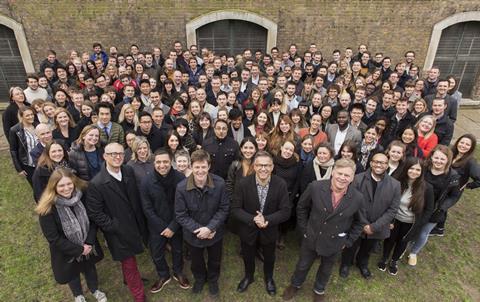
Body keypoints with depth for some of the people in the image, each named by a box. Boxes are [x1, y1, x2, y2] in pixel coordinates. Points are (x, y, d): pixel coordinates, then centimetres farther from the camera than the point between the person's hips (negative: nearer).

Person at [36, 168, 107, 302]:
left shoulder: (82, 196, -20)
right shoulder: (47, 209, -28)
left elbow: (93, 220, -10)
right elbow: (53, 239, -22)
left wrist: (89, 242, -19)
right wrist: (79, 249, -21)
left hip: (88, 246, 3)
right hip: (67, 251, -2)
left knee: (90, 267, 27)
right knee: (72, 273, 26)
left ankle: (95, 290, 57)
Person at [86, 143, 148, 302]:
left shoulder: (129, 171, -7)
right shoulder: (96, 184, -23)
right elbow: (95, 213, -16)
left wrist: (141, 221, 4)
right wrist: (114, 227, -16)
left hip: (135, 224, 4)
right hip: (119, 232, -4)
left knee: (129, 262, 24)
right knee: (129, 264, 13)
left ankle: (130, 279, 54)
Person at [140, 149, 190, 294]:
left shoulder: (180, 178, -20)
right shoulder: (146, 182, -18)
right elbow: (147, 209, -12)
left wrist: (172, 227, -16)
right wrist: (162, 227, -14)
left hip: (176, 225, 0)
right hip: (156, 227, 0)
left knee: (177, 250, 23)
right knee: (156, 254, 18)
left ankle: (178, 273, 51)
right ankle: (163, 276, 48)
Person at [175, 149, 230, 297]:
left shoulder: (219, 183, -26)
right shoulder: (181, 187, -26)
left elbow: (224, 209, -16)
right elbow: (180, 215, -17)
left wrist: (210, 228, -24)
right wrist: (198, 229, -22)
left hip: (215, 233, 0)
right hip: (193, 234, 0)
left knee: (215, 261, 27)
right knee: (196, 261, 29)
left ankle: (213, 280, 60)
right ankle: (199, 278, 62)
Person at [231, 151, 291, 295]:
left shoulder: (281, 184, -22)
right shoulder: (243, 184, -23)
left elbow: (285, 211, -18)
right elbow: (235, 209, -19)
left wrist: (267, 220, -31)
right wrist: (253, 220, -32)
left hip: (270, 230, 1)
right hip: (248, 230, 0)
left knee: (269, 257, 28)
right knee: (248, 257, 26)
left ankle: (269, 278, 60)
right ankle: (248, 277, 58)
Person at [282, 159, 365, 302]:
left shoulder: (357, 198, -19)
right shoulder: (315, 187, -23)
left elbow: (359, 222, -1)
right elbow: (302, 207, -6)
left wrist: (348, 242, -1)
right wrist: (304, 229, -4)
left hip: (334, 243, 1)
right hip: (311, 238, 0)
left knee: (326, 270, 26)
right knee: (302, 265, 22)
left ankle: (319, 290, 57)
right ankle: (295, 285, 53)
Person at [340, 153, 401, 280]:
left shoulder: (395, 185, -12)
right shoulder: (358, 179, -17)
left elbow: (392, 209, -11)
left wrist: (374, 226, -16)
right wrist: (364, 224, -17)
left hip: (377, 228, 2)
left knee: (367, 250, 27)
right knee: (351, 248, 21)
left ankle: (363, 264, 57)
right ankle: (346, 263, 51)